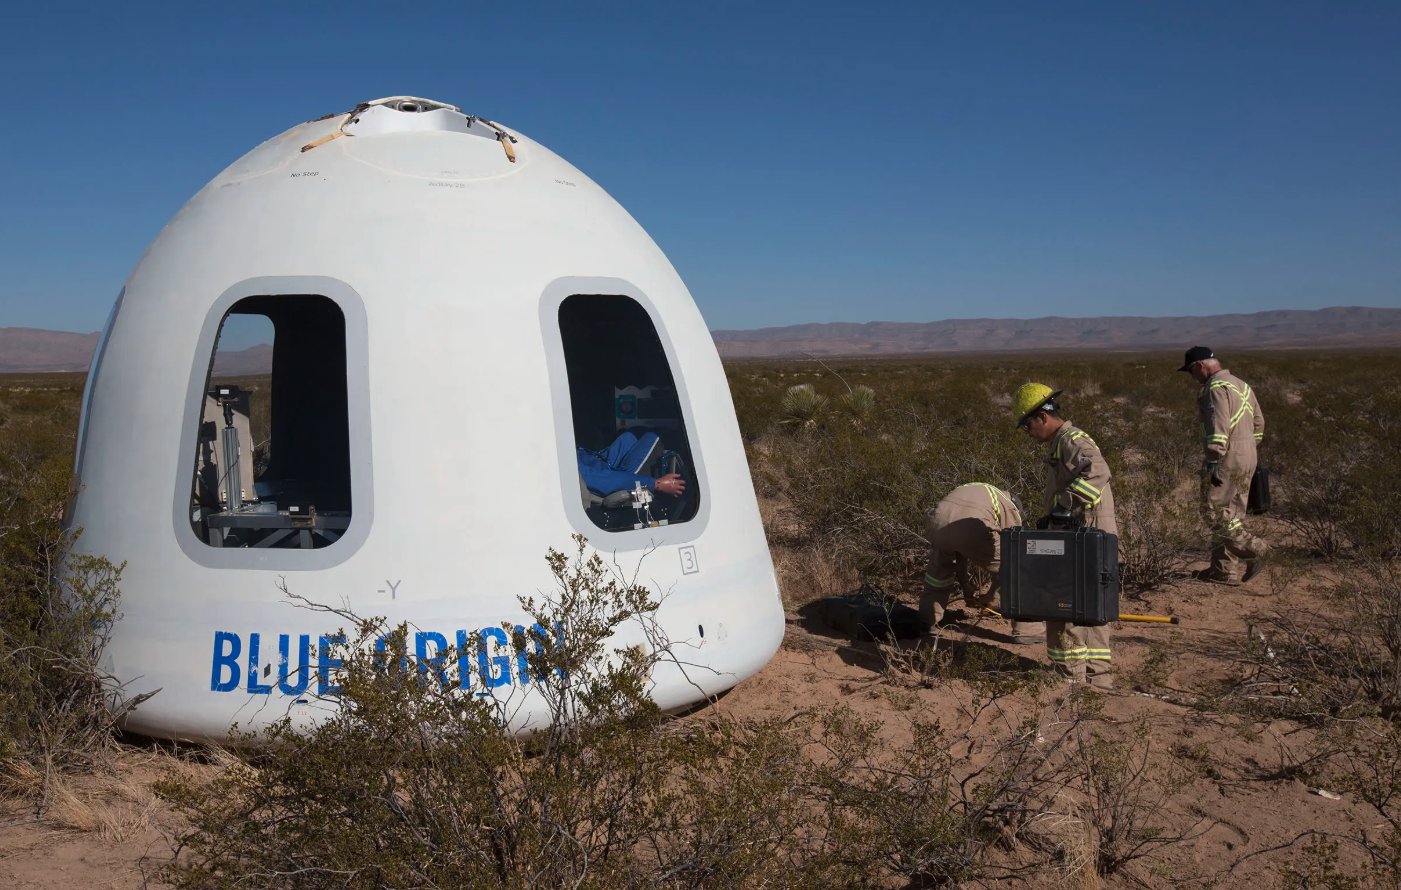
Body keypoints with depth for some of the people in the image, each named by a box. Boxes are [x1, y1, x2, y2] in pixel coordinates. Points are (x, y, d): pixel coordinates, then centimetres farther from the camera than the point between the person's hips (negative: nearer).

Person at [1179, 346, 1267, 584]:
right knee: (1231, 515, 10)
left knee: (1215, 512, -4)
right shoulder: (1241, 385, 18)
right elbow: (1258, 422, 21)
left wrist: (1213, 463, -23)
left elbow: (1218, 427, -22)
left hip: (1227, 459, -10)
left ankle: (1253, 549, -10)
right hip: (1246, 460, 10)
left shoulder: (1216, 388, -13)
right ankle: (1225, 571, 13)